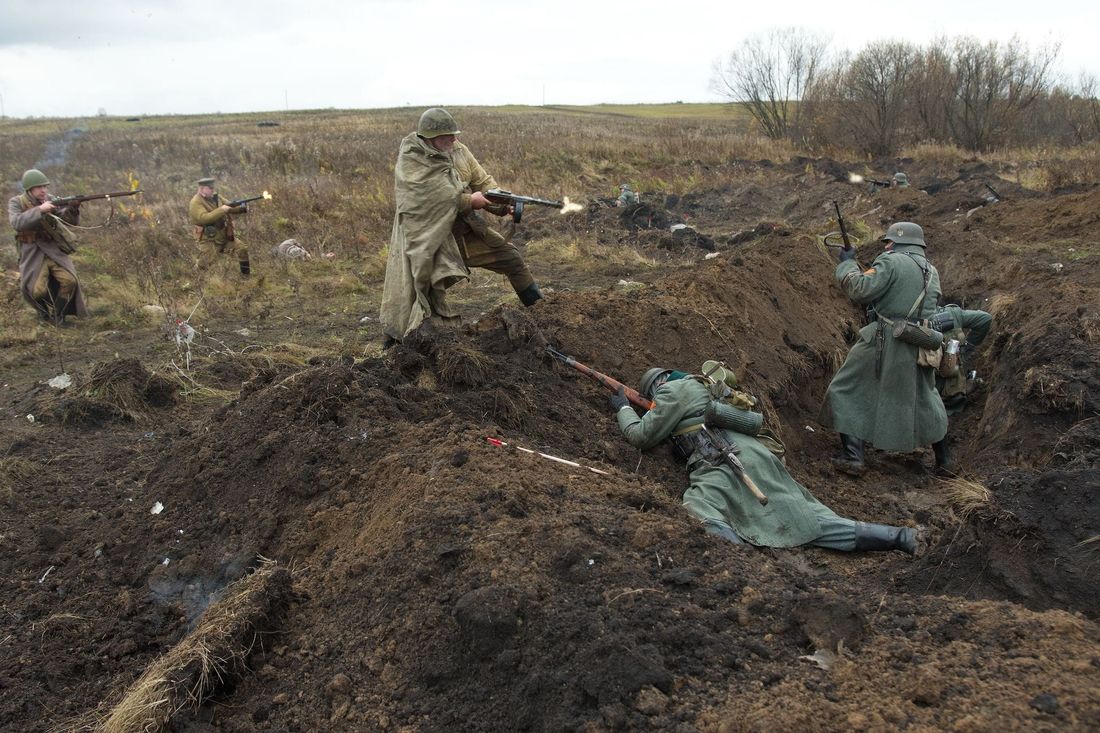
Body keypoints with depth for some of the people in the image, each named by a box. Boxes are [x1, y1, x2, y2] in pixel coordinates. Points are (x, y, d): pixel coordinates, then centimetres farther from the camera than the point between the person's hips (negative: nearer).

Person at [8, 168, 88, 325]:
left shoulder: (50, 200, 2)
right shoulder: (16, 203, -6)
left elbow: (72, 220, -3)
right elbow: (17, 223, -25)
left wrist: (73, 208, -25)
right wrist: (40, 210, -34)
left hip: (54, 249, 3)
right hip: (32, 253, -3)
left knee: (69, 281, -18)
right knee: (37, 290, -20)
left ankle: (56, 313, 5)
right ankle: (46, 307, 16)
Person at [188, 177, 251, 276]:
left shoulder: (215, 197, 6)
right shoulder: (195, 203, -17)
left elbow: (230, 208, 11)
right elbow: (204, 218, -33)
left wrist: (242, 208, -11)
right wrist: (221, 210, -33)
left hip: (225, 236, 7)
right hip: (209, 240, -7)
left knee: (242, 250, 4)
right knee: (204, 266, -6)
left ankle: (246, 276, 16)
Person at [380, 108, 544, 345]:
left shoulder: (458, 150, 1)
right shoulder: (409, 163, -16)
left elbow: (483, 180, 3)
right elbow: (433, 198, -24)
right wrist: (470, 200, -22)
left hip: (465, 229, 6)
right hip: (429, 236, -6)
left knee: (511, 257, 8)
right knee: (426, 288, -8)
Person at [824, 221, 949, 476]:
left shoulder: (892, 262, -9)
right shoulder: (932, 271, 14)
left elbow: (861, 290, -17)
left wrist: (847, 263, -3)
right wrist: (874, 269, 19)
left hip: (885, 343, -7)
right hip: (919, 348, 7)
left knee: (847, 392, 6)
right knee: (924, 399, 24)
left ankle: (852, 457, -1)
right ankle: (943, 459, 32)